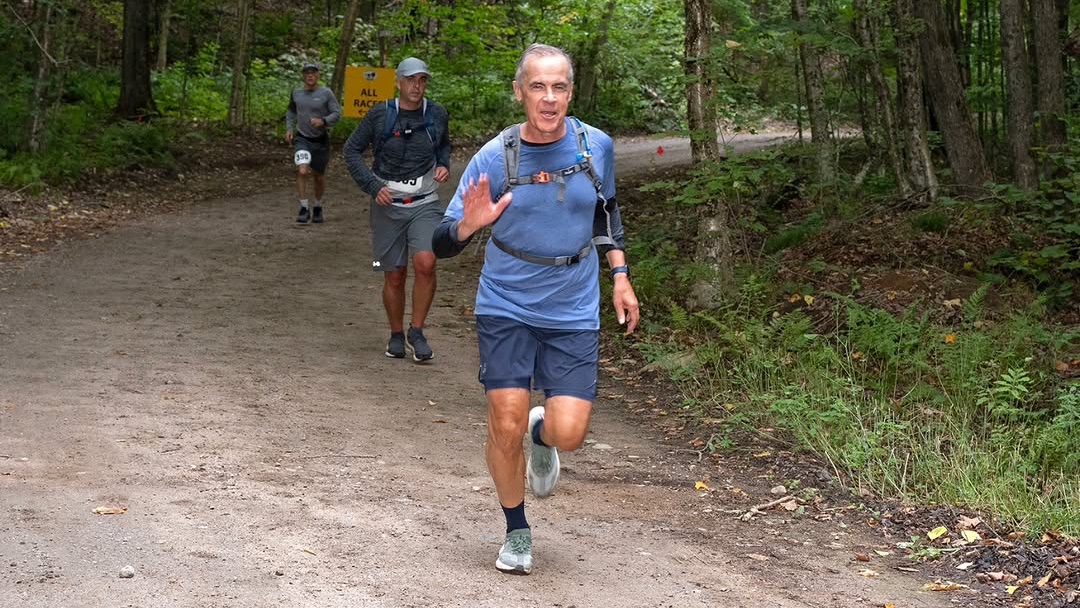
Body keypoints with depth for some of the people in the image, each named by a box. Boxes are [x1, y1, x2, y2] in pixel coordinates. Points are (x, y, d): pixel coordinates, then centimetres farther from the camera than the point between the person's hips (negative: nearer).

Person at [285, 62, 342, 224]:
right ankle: (304, 209, -10)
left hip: (320, 140, -1)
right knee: (302, 171, -21)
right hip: (302, 139, 1)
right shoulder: (296, 93, 3)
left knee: (318, 176, 13)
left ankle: (318, 207, 37)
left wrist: (323, 121, -25)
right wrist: (289, 128, 7)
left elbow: (337, 114, -8)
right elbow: (291, 112, 20)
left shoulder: (326, 93, -7)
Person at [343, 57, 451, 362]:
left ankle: (416, 331, -6)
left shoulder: (437, 115, 2)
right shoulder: (379, 115, -4)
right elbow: (351, 150, 2)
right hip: (388, 204, 0)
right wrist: (373, 186, -8)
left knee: (425, 263, -21)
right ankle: (396, 336, 25)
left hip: (424, 203, 0)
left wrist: (444, 165, 2)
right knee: (394, 276, 5)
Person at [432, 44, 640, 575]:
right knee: (505, 425, -4)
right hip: (506, 307, -1)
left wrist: (620, 276, 10)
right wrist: (468, 224, -31)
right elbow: (443, 243, -9)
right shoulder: (494, 157, -11)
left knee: (569, 432, -8)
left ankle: (541, 435, 32)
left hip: (574, 312, 1)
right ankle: (516, 532, 21)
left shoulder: (596, 146, -5)